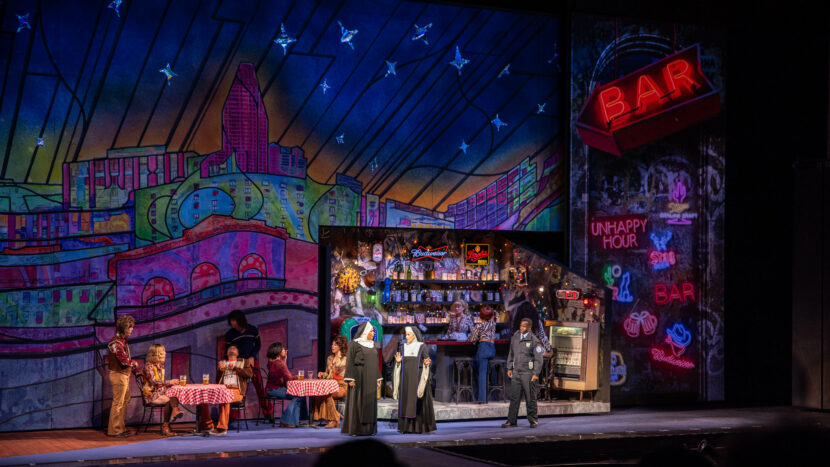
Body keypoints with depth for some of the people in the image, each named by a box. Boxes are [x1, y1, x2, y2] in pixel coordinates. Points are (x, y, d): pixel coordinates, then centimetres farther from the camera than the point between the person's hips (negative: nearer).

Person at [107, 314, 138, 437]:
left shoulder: (123, 340, 11)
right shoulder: (116, 343, -21)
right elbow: (125, 360, -28)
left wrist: (135, 370, 17)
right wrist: (134, 363, -8)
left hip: (124, 375, 10)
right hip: (118, 375, -10)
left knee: (125, 401, 16)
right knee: (118, 403, -4)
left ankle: (120, 428, 25)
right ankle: (114, 430, 2)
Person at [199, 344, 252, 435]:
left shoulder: (244, 362, 21)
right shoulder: (222, 363, 29)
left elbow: (249, 373, 1)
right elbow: (217, 380, 22)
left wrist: (235, 368, -3)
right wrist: (219, 369, 4)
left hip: (236, 390, -4)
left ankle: (222, 427, -36)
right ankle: (208, 425, -14)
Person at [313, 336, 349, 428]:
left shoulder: (345, 359, -3)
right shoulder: (330, 358, 18)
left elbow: (338, 369, -19)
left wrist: (338, 355, -12)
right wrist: (322, 374, 1)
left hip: (341, 386, -6)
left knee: (327, 394, -34)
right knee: (318, 393, -25)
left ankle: (334, 420, -21)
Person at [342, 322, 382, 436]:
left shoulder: (372, 345, 14)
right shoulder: (354, 344, -6)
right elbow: (350, 362, -10)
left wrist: (378, 379, 13)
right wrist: (350, 379, -16)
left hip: (370, 380, 7)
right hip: (359, 377, -7)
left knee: (369, 402, 5)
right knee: (356, 402, -5)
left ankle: (368, 428, 9)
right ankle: (354, 429, -2)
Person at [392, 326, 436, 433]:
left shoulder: (422, 347, -2)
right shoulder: (403, 347, 9)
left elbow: (427, 361, 0)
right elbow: (401, 363, 11)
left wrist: (427, 363, -22)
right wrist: (398, 361, -11)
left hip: (418, 378, -4)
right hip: (406, 378, 4)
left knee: (417, 401, -4)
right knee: (406, 401, 2)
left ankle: (419, 427, 3)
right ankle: (407, 427, 6)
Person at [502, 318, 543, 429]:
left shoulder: (534, 340, -6)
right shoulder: (515, 338, 10)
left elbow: (538, 359, -6)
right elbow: (511, 354, 19)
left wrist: (536, 374, -11)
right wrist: (509, 368, 13)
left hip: (528, 373, -4)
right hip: (516, 372, 4)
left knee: (530, 398, 3)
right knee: (514, 397, 2)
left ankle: (532, 420, 13)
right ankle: (511, 421, 5)